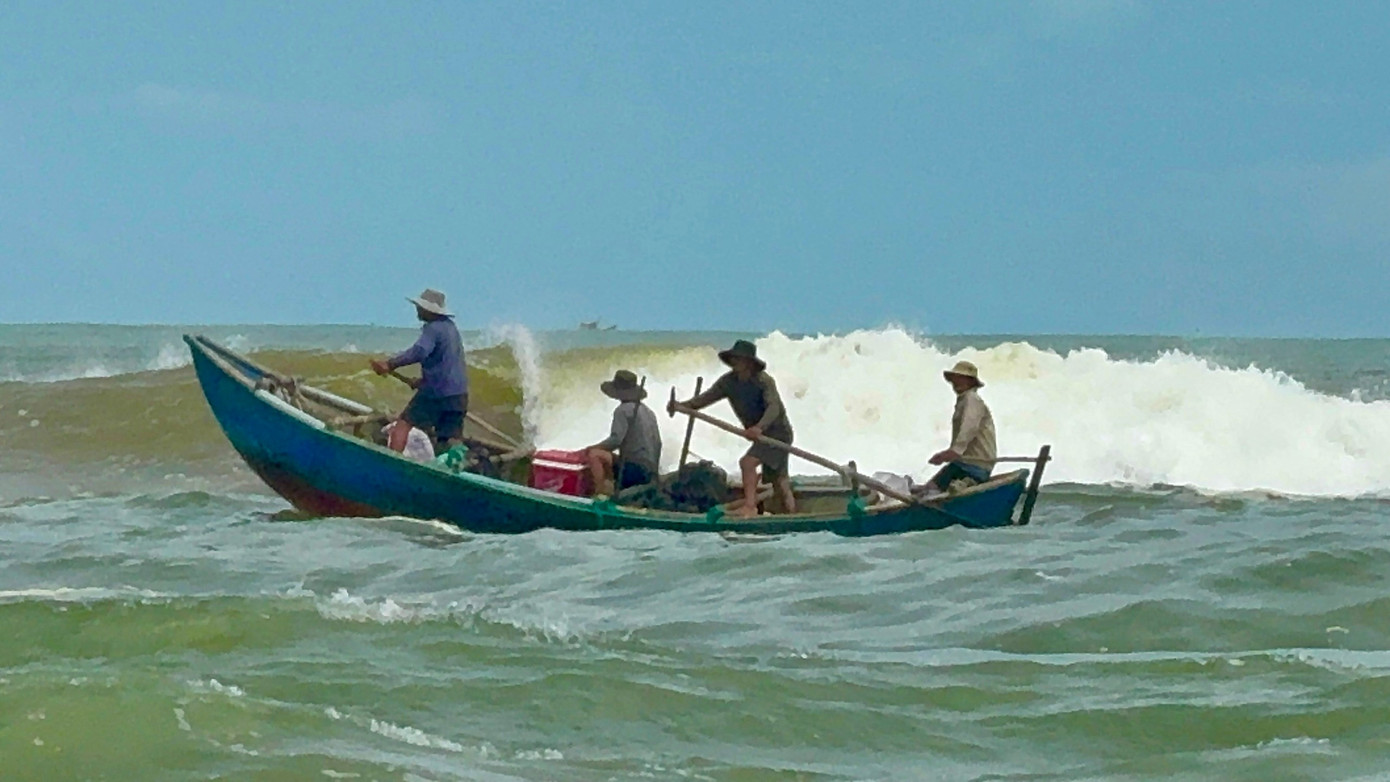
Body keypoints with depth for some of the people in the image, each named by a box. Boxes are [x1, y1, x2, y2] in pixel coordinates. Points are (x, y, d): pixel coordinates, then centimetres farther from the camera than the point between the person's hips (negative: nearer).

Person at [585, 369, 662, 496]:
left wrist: (592, 448, -7)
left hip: (634, 469, -9)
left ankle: (600, 494, -21)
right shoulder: (648, 412, 18)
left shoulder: (623, 410, -8)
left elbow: (615, 440, -19)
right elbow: (658, 444, 22)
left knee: (594, 455, -12)